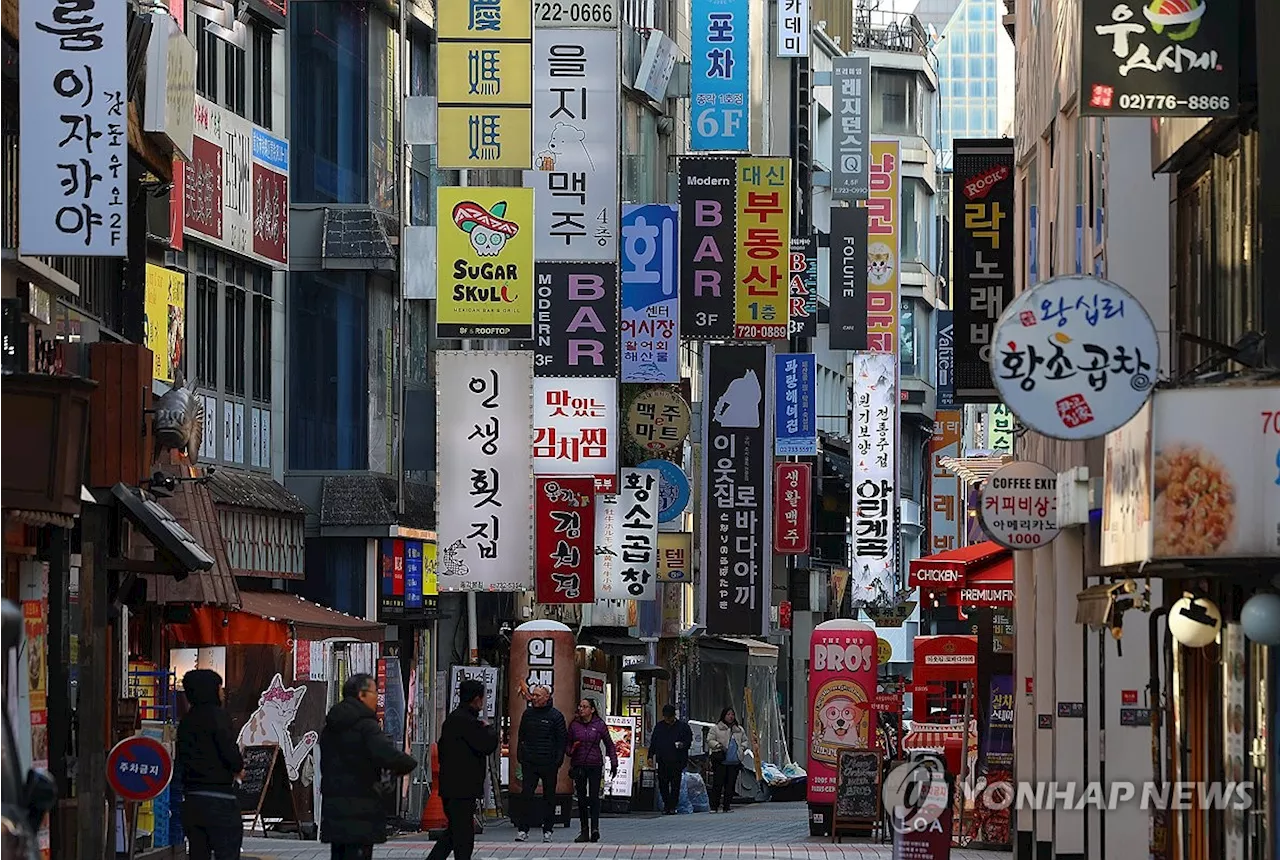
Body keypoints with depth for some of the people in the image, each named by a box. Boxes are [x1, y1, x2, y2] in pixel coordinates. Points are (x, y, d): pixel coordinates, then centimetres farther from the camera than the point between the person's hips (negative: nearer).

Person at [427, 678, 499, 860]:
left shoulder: (452, 719, 15)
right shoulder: (467, 721, -17)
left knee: (454, 830, 17)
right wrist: (490, 729, 0)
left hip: (450, 787, 10)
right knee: (463, 833, -4)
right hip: (462, 789, -10)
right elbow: (487, 745, -20)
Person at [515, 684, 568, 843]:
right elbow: (521, 737, 17)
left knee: (549, 797, 6)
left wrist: (558, 760, -8)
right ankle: (523, 829, -4)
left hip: (549, 764, -3)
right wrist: (520, 756, 8)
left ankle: (547, 830, 13)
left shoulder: (555, 716, -2)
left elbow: (562, 739, -1)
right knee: (527, 795, -5)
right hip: (529, 763, 3)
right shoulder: (528, 714, 10)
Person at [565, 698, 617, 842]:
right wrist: (571, 750, -8)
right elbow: (568, 744, 15)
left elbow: (609, 745, 8)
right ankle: (584, 830, 8)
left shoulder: (599, 725, 1)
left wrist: (613, 763, 4)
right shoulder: (574, 725, 7)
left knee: (594, 797, -12)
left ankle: (595, 828, -17)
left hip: (595, 765, -3)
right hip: (578, 765, 3)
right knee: (581, 799, 4)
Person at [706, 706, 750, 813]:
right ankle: (714, 806, -5)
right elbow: (710, 740, 1)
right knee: (718, 784, -8)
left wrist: (742, 747, 7)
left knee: (731, 785, 3)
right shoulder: (716, 728, 4)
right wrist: (718, 746, -14)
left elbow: (744, 740, 27)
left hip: (734, 763, 4)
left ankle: (726, 806, 8)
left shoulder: (740, 730, 18)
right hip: (721, 761, -4)